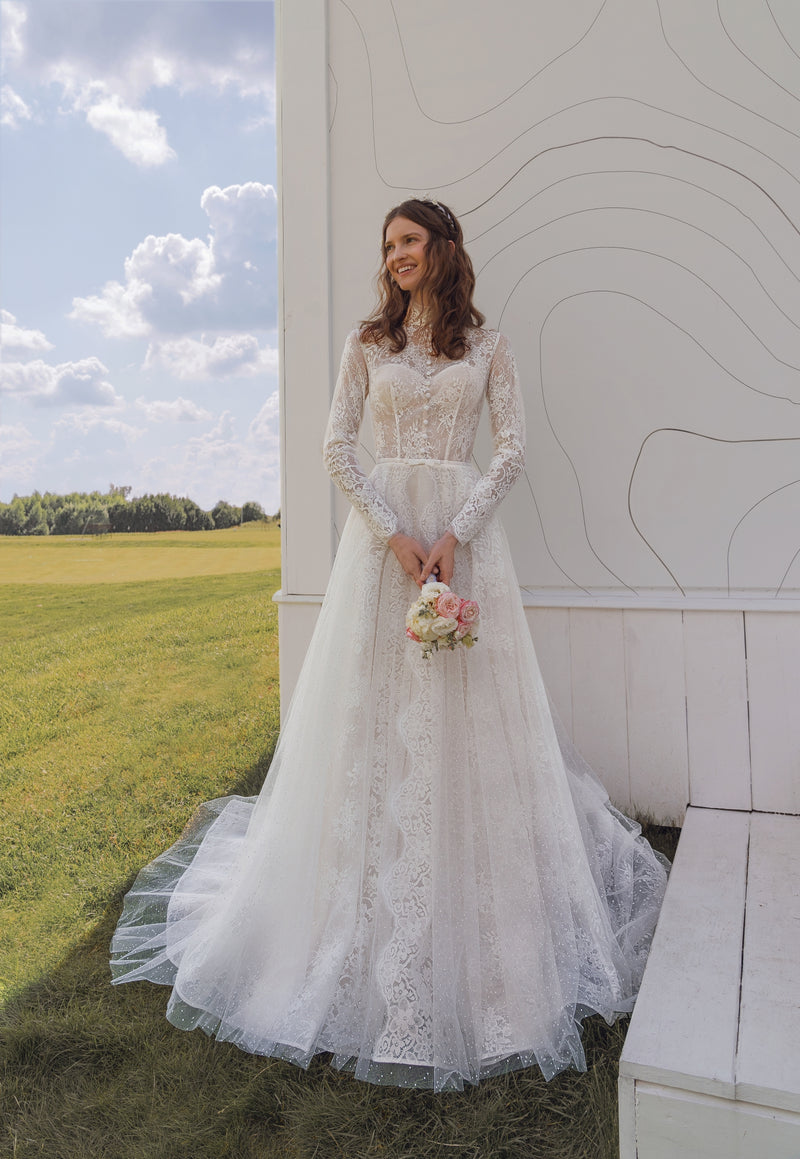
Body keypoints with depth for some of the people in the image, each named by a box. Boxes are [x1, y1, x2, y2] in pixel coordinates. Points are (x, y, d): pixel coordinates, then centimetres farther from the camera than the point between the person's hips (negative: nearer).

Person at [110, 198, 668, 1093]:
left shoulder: (487, 345, 10)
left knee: (468, 714, 2)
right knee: (375, 711, 2)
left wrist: (455, 535, -12)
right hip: (381, 527, 1)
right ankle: (370, 913, 20)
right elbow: (337, 447, 2)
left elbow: (512, 448, 2)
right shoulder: (368, 340, 10)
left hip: (465, 528, 0)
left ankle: (472, 935, 21)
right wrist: (394, 536, -10)